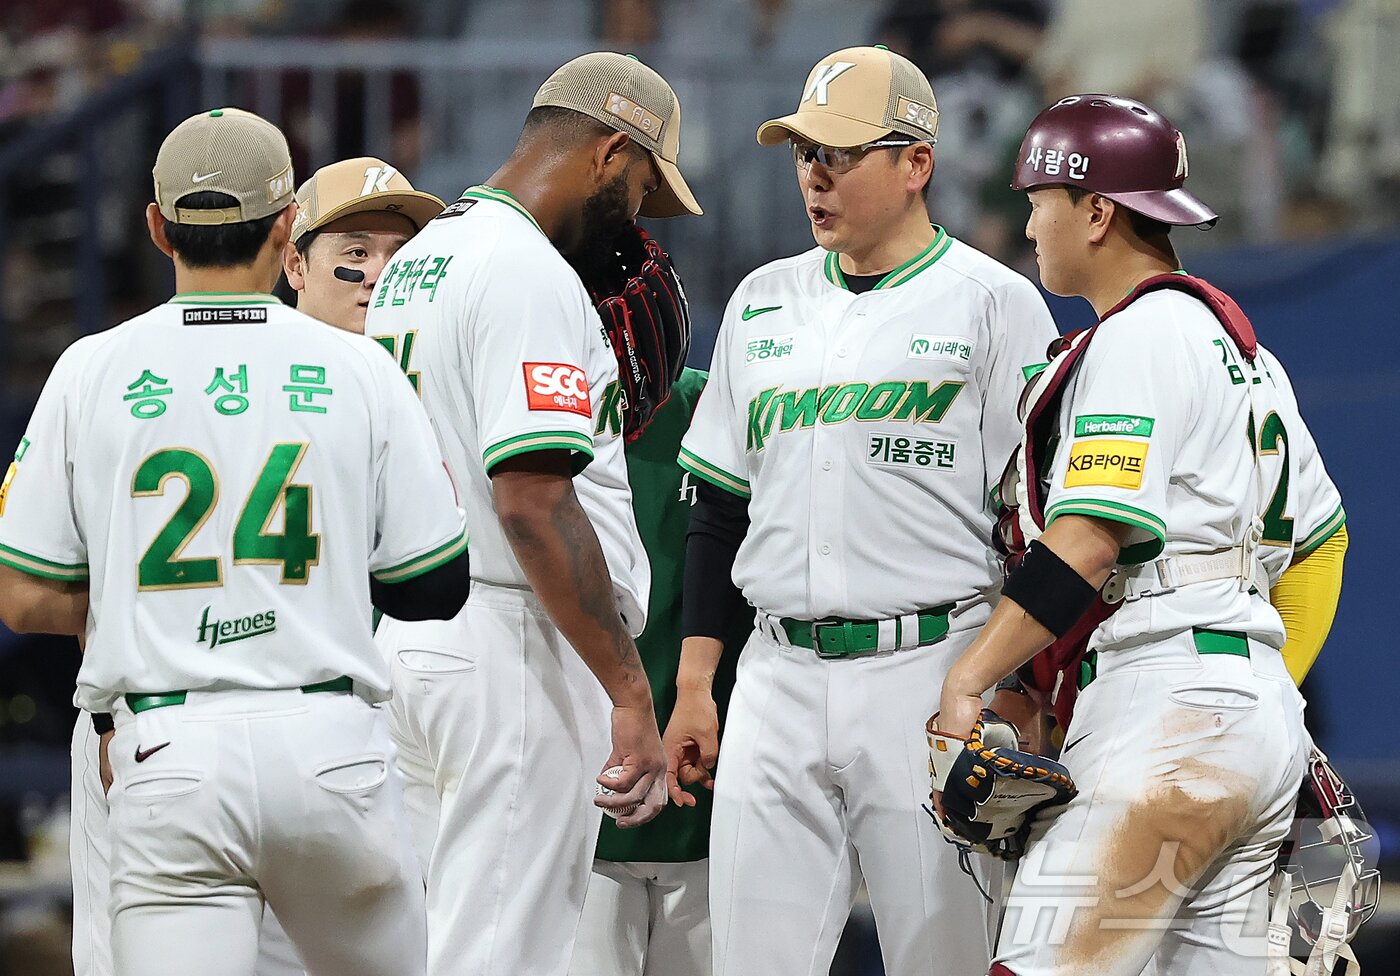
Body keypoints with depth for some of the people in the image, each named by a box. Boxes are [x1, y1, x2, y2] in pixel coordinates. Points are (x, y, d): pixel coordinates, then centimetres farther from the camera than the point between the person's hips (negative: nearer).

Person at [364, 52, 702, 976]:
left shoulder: (413, 266, 17)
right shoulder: (529, 273, -14)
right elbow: (534, 502, -22)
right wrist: (632, 695, -22)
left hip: (407, 642, 10)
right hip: (511, 653, -10)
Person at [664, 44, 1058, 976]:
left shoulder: (994, 303, -1)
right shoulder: (763, 302, 16)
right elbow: (720, 506, 19)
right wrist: (693, 684, 13)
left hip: (932, 671, -5)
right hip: (778, 680, 5)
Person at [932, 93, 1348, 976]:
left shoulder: (1137, 338, -7)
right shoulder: (1241, 347, 21)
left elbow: (1088, 542, -17)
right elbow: (1319, 534, 26)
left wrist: (967, 683, -18)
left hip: (1167, 698, -10)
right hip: (1264, 718, 10)